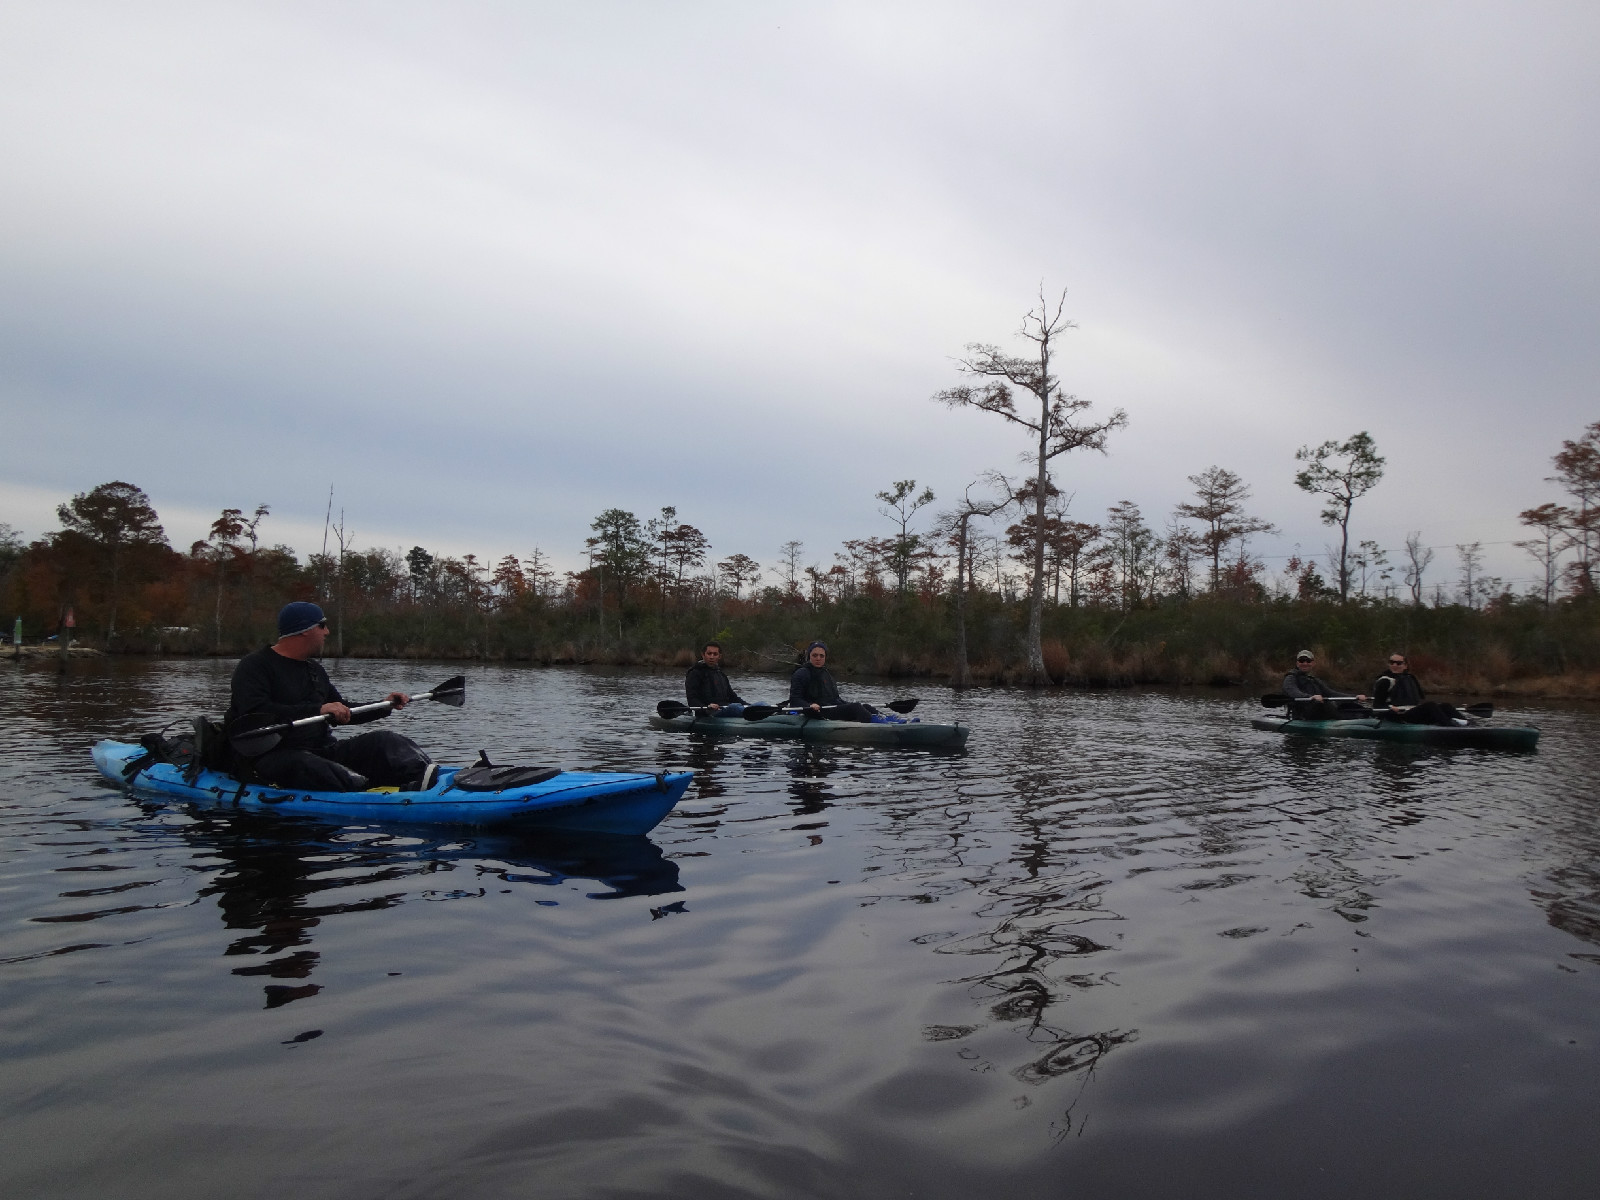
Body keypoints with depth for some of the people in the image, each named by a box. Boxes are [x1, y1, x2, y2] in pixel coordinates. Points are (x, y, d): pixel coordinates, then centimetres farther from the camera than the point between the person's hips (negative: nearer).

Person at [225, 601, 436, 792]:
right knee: (306, 767, -41)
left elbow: (342, 713, 29)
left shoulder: (315, 669, 22)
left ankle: (423, 775, -45)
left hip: (322, 751, 8)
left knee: (382, 741, -14)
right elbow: (254, 714, -22)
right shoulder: (255, 665, -5)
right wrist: (317, 710, -28)